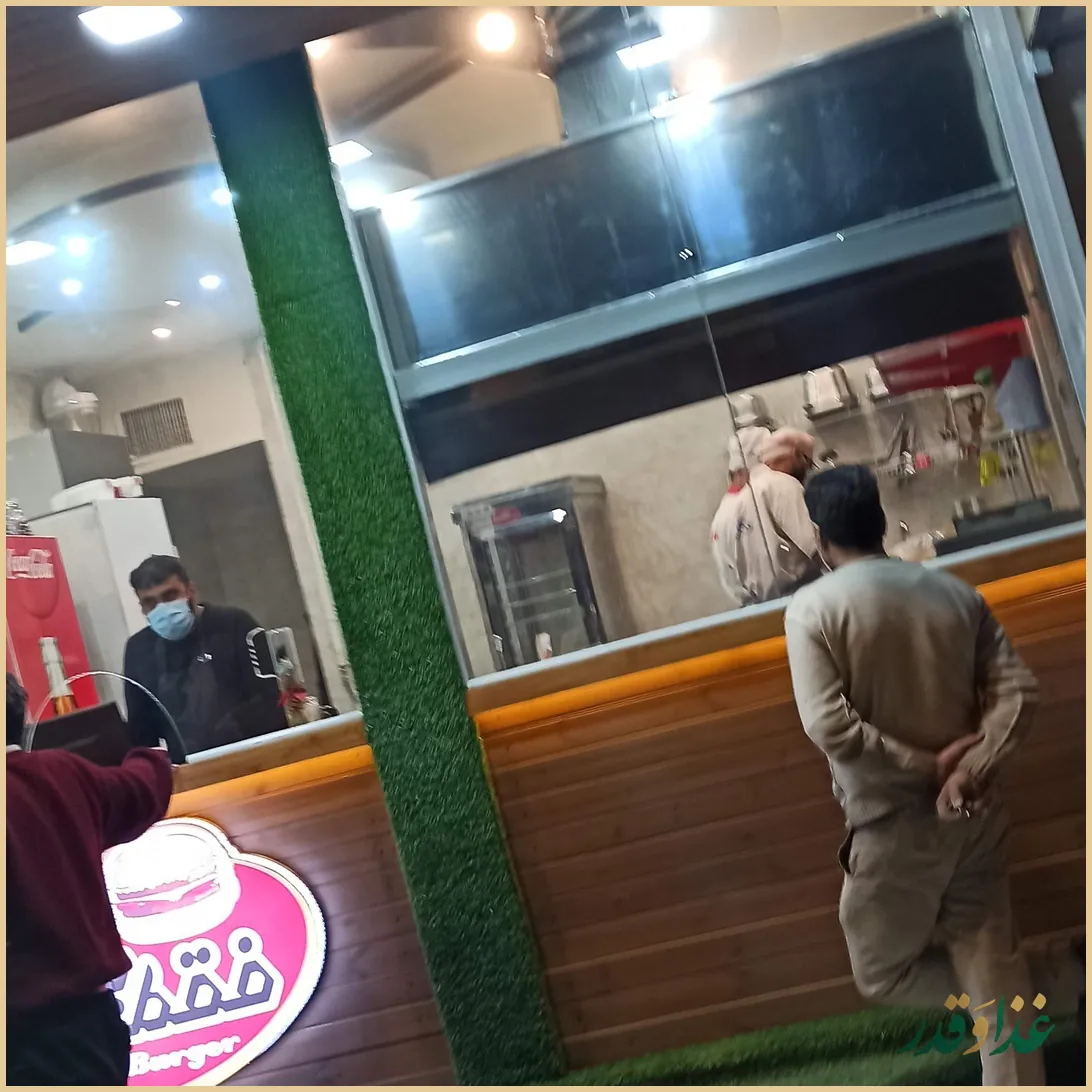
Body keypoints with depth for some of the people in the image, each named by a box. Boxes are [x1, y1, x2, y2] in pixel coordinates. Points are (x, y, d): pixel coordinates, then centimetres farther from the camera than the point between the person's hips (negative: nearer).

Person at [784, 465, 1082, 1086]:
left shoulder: (812, 609, -9)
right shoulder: (955, 592, 4)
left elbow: (831, 727, -20)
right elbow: (1019, 691, -4)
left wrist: (925, 766, -11)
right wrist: (971, 770, -11)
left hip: (894, 821, -5)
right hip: (974, 812, 5)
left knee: (884, 972, 15)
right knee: (991, 964, 12)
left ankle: (1065, 986, 8)